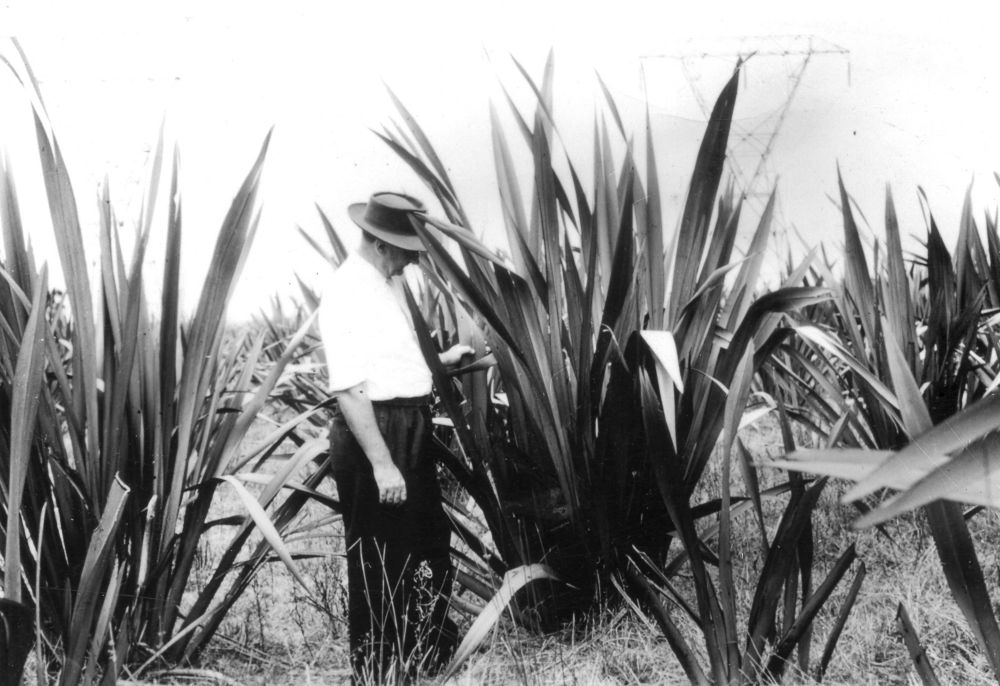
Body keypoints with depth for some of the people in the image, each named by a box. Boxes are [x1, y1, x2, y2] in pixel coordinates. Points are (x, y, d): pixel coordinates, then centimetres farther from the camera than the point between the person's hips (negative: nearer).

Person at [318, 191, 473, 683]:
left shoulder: (380, 286, 12)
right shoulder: (348, 292, -18)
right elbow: (349, 388, -24)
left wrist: (442, 361, 16)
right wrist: (381, 463, -26)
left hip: (408, 431, 10)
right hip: (373, 433, -10)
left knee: (429, 545, 21)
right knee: (378, 563, 3)